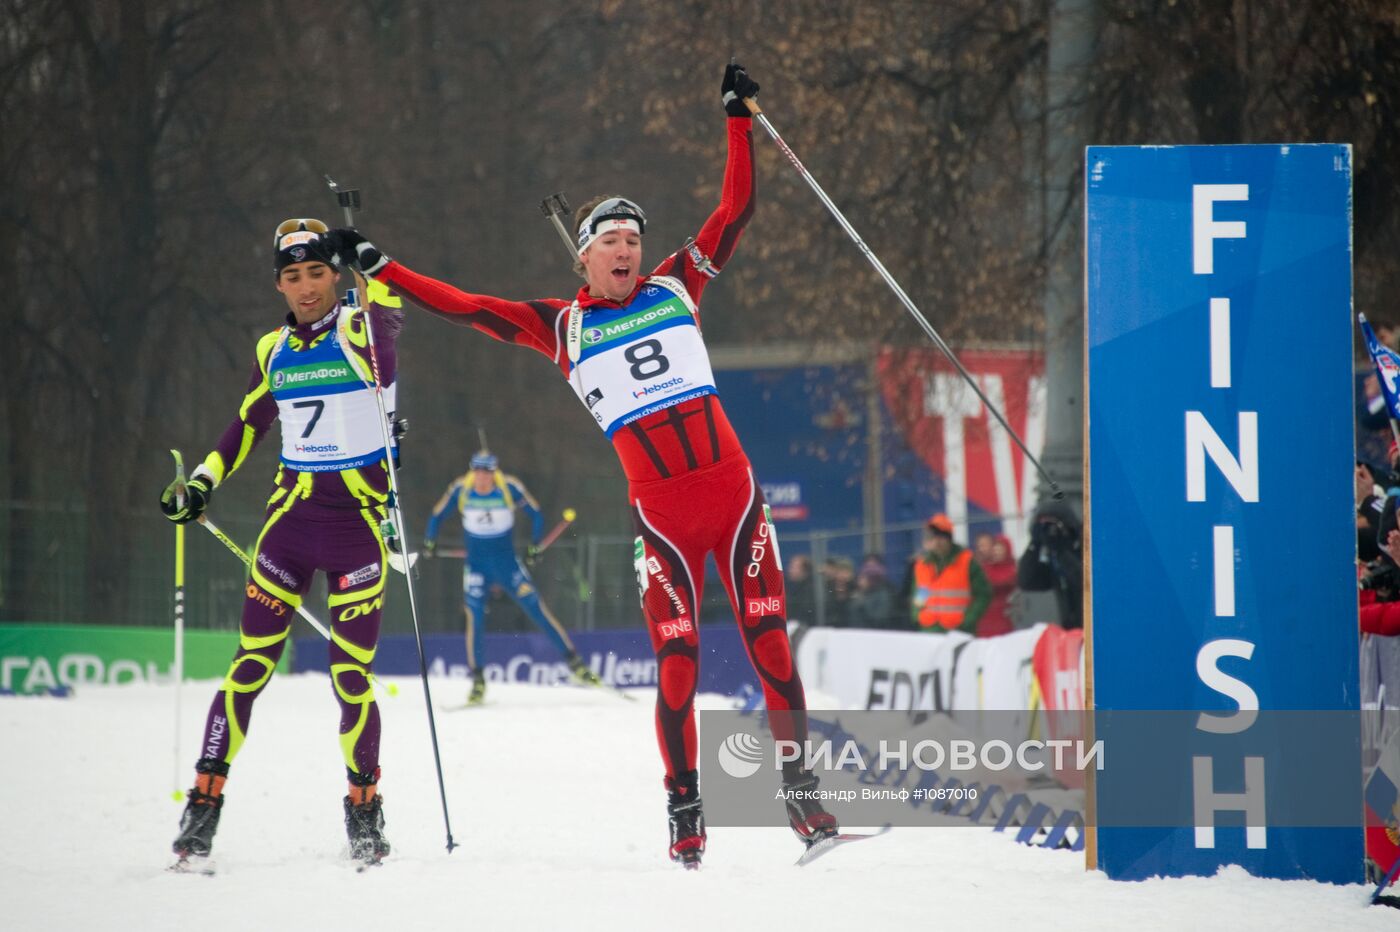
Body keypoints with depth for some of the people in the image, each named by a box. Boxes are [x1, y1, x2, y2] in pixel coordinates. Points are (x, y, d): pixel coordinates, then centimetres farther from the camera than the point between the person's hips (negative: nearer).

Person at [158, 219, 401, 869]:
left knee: (351, 675, -4)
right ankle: (204, 801, 0)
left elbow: (388, 325, -24)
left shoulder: (361, 331, -1)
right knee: (251, 666, -4)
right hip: (291, 517, 3)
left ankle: (364, 810, 11)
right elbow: (246, 426, 21)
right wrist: (202, 482, 11)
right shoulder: (274, 351, 11)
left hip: (359, 517, -3)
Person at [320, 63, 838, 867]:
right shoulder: (562, 327, 8)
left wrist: (740, 118, 7)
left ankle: (799, 788, 4)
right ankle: (685, 808, 7)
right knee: (677, 662, -5)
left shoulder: (675, 289, 12)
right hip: (661, 507, -1)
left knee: (770, 641, -2)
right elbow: (466, 308, 8)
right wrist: (379, 268, 6)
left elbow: (737, 209, 13)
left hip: (732, 485, 1)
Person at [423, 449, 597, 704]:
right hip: (476, 565, 1)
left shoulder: (510, 487, -13)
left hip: (507, 561, -1)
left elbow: (536, 514, 1)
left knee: (536, 608, -7)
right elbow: (437, 515, 5)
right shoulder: (461, 489, -11)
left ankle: (575, 664, -2)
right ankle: (478, 682, 1)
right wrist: (430, 541, -3)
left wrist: (534, 546, -3)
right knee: (474, 618, -9)